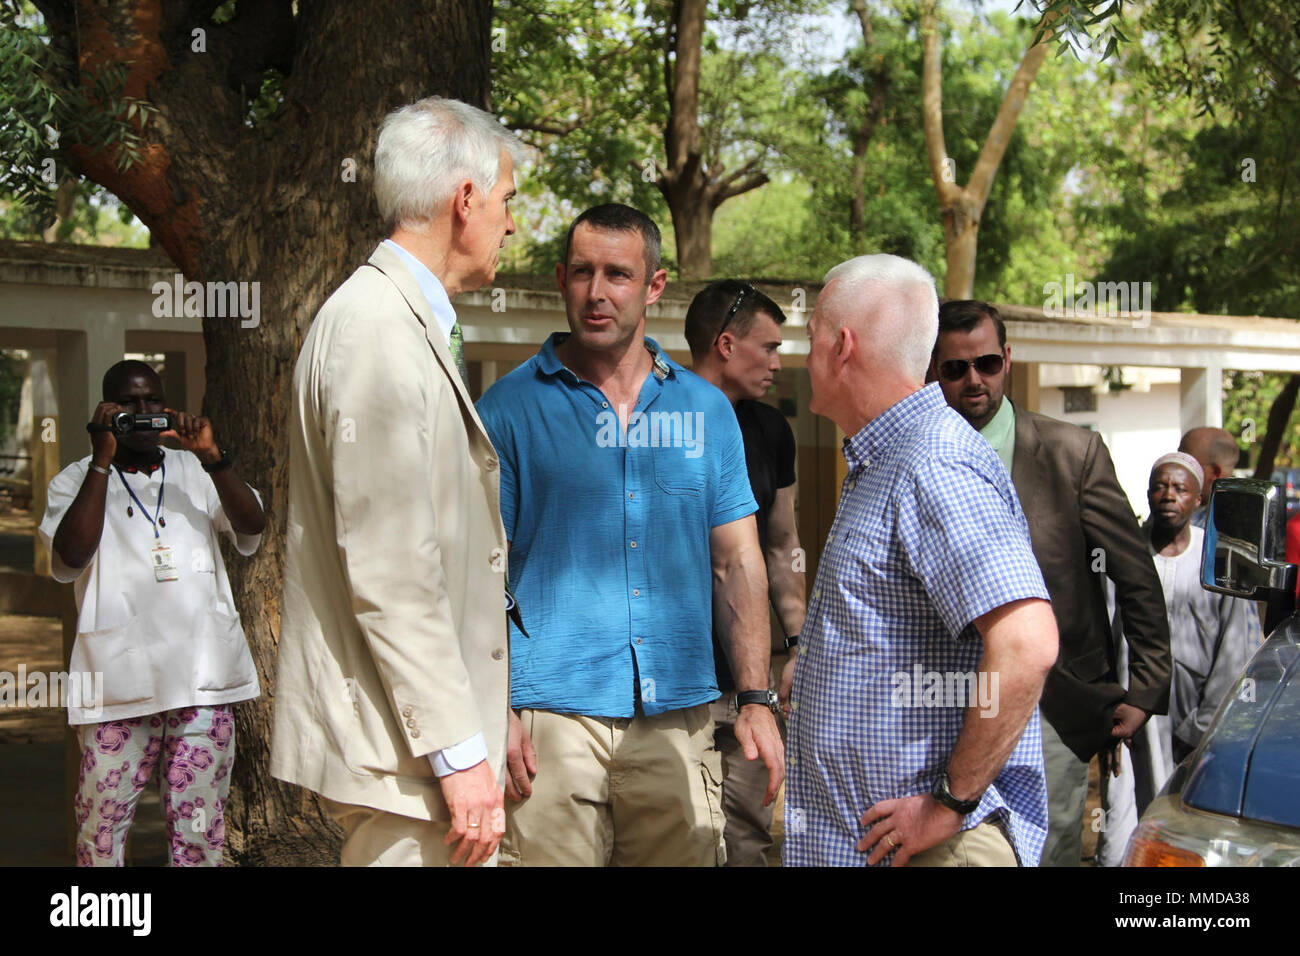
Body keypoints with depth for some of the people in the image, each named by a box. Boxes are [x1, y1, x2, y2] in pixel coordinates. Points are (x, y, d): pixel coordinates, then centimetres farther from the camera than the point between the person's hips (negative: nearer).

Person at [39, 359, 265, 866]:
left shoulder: (196, 473, 15)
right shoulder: (76, 480, 8)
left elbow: (252, 527, -1)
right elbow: (69, 558, -10)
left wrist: (212, 457, -13)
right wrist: (102, 461, -12)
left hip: (204, 678, 2)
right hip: (119, 687, -2)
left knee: (199, 832, 5)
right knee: (101, 829, -1)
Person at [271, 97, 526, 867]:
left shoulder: (416, 322, 16)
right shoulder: (377, 326, -15)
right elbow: (387, 568, -21)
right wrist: (460, 752, -19)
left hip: (435, 724, 10)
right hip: (402, 745, -10)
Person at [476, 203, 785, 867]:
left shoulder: (707, 409, 10)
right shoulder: (509, 408, 0)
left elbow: (737, 563, 11)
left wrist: (756, 699, 3)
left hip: (677, 721, 3)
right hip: (552, 717, -3)